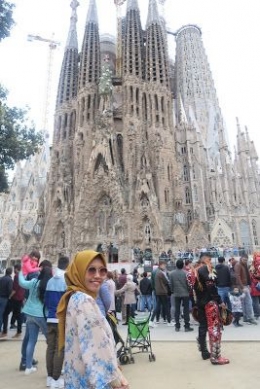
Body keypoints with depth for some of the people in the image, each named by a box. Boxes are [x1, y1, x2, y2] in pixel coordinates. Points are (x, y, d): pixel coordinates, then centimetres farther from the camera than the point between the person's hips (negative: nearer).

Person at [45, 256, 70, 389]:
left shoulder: (50, 281, 4)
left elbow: (46, 300, 11)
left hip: (50, 319, 6)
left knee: (50, 348, 14)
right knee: (59, 349, 4)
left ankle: (50, 377, 24)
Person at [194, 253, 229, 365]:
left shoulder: (196, 271, 13)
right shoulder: (206, 269, -13)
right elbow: (211, 287, -18)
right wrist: (220, 301, -14)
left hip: (200, 302, 9)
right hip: (210, 302, -9)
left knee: (203, 326, 14)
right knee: (214, 327, -3)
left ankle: (204, 352, 23)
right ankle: (215, 356, -1)